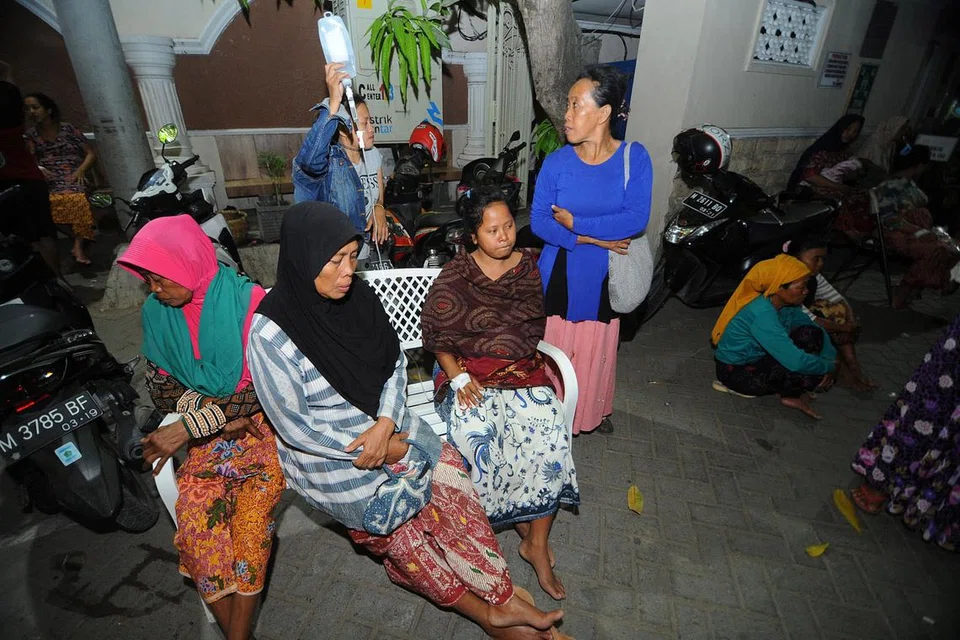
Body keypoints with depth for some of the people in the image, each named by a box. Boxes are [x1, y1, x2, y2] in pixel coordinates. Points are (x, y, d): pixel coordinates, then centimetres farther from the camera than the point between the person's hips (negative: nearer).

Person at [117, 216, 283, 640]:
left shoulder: (249, 302, -16)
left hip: (261, 421, -4)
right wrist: (216, 413, -12)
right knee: (195, 521, -17)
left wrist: (189, 426, -20)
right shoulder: (157, 312, 0)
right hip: (205, 430, 4)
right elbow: (160, 388, 6)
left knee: (250, 517, -22)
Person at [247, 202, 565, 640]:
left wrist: (385, 424, -14)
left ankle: (502, 602, 7)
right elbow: (294, 426, -18)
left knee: (450, 477, -9)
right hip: (326, 454, -4)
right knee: (399, 521, -9)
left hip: (384, 423, 5)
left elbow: (395, 362, 2)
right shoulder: (271, 333, -21)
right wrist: (384, 448, -16)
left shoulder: (356, 296, -6)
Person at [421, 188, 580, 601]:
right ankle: (524, 519, -5)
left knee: (550, 432, -24)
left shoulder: (528, 266, 8)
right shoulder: (455, 275, -2)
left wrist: (531, 364, 3)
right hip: (469, 370, -2)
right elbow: (434, 333, -2)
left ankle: (537, 544, -5)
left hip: (522, 369, 3)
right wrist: (458, 377, -13)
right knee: (473, 435, -32)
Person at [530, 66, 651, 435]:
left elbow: (636, 220, -18)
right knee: (555, 345, 10)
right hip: (560, 272, 0)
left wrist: (574, 223, -19)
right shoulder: (557, 162, -8)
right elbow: (538, 221, -12)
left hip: (603, 274, 0)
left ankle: (595, 409, 44)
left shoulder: (634, 158, -9)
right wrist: (594, 238, -20)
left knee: (597, 348, 17)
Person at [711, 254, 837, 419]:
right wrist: (828, 366, -17)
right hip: (736, 371, -8)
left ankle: (791, 394, 3)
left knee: (811, 335, -7)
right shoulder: (761, 314, -32)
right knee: (813, 374, -22)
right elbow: (796, 362, -36)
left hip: (757, 357, 9)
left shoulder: (786, 304, -6)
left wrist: (829, 361, -9)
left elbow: (817, 330, 6)